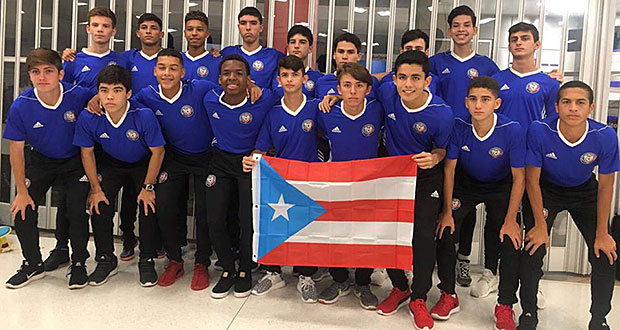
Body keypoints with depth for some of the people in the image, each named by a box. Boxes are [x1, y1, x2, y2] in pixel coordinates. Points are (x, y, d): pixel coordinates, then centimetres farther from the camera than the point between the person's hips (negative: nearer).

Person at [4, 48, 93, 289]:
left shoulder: (78, 95, -23)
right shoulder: (20, 106, -21)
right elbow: (16, 149, -11)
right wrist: (22, 192, -10)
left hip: (74, 161, -1)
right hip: (40, 161, 2)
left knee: (77, 209, -15)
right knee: (23, 211, -6)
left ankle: (79, 264, 8)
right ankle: (33, 265, 17)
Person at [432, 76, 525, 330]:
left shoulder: (512, 130, -27)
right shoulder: (459, 126, -23)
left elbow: (519, 178, -18)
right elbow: (449, 169, -12)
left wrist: (510, 220, -18)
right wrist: (447, 211, -12)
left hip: (501, 187, -1)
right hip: (466, 183, 1)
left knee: (511, 239, -16)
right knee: (445, 231, -14)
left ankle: (505, 306, 3)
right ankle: (448, 295, 6)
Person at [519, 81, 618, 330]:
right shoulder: (539, 130, -30)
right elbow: (532, 180, -18)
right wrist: (540, 225, -16)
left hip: (584, 190, 2)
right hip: (545, 190, -1)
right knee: (533, 249, -14)